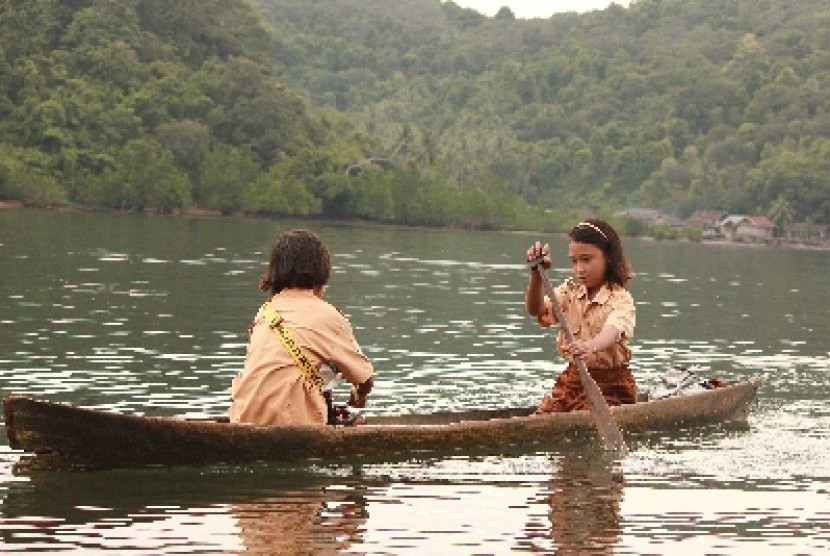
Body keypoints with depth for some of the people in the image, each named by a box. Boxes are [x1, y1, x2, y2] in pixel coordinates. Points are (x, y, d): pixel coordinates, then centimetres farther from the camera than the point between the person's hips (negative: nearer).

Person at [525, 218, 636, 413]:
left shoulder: (621, 300, -12)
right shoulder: (570, 291, 7)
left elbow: (612, 333, -33)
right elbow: (536, 309, -9)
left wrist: (590, 346, -56)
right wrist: (537, 274, -27)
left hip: (610, 384, -5)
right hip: (572, 378, 5)